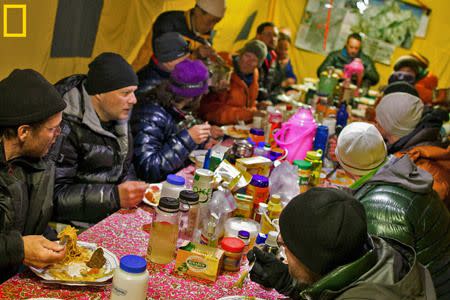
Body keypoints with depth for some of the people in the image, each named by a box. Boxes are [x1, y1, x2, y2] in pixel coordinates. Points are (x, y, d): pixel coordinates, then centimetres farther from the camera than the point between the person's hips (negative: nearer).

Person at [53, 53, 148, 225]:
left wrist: (136, 193, -3)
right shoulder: (67, 126, -19)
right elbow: (56, 195, -22)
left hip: (117, 215, 8)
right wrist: (114, 196, -29)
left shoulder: (119, 115, 6)